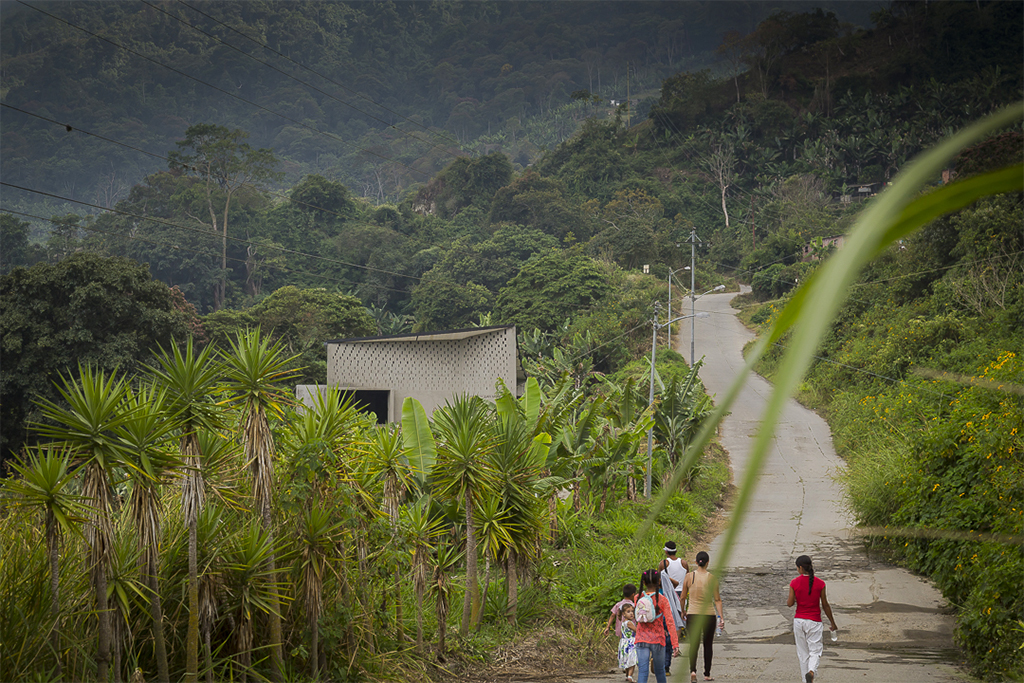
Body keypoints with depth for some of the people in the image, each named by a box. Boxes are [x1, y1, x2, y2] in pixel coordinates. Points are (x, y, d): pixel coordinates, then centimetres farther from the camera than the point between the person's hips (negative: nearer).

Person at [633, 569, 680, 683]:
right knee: (659, 670, 17)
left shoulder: (638, 598, 0)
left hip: (641, 640, 1)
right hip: (658, 640, -1)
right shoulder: (662, 600, -9)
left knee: (642, 671, -2)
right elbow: (670, 622, -12)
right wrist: (675, 644, -11)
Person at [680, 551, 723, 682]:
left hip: (692, 614, 0)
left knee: (693, 645, 3)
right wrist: (721, 617, -3)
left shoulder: (689, 576, -3)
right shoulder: (712, 578, -6)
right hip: (709, 615, 0)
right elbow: (717, 600, -6)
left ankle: (693, 670, -19)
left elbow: (683, 597, 4)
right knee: (708, 645, 14)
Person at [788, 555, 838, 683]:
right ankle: (811, 671, -24)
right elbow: (825, 605, -2)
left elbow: (790, 603, -5)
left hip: (799, 620, 1)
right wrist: (833, 623, 9)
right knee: (815, 650, 3)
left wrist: (788, 600, 18)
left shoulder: (794, 583, -8)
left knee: (802, 652, 12)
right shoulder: (820, 584, -7)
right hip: (814, 621, -1)